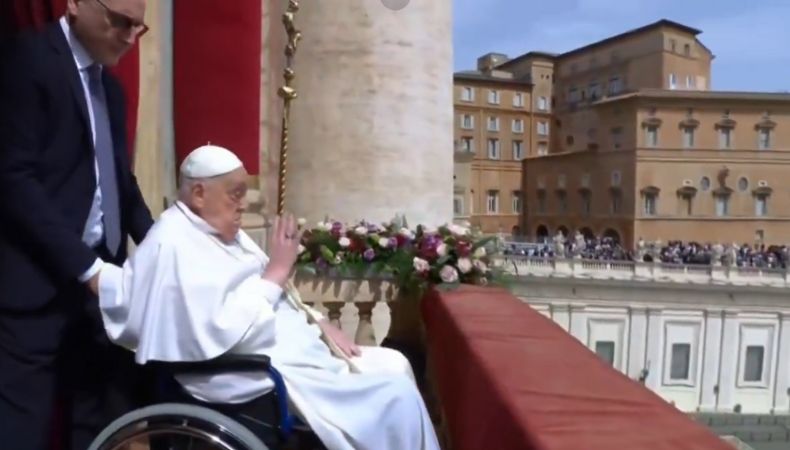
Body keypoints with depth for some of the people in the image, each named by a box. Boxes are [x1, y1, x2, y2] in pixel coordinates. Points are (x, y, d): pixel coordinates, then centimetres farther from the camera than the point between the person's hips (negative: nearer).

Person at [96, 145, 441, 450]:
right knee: (393, 394, -13)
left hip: (292, 352, 10)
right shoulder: (175, 245, -17)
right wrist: (276, 270, -22)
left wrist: (318, 323, 5)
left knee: (395, 366, 8)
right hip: (261, 376, -10)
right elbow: (223, 331, -28)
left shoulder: (225, 232, 12)